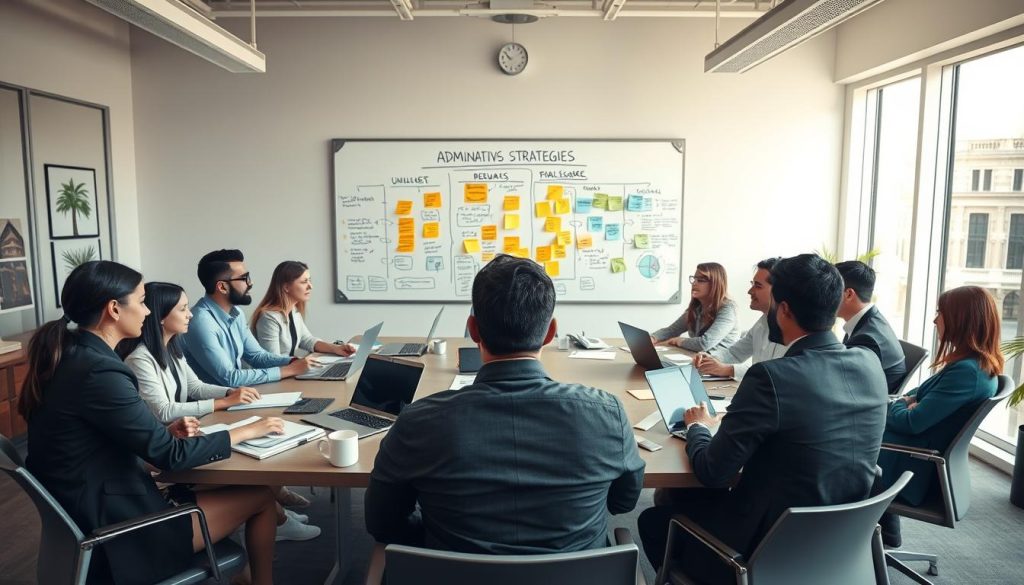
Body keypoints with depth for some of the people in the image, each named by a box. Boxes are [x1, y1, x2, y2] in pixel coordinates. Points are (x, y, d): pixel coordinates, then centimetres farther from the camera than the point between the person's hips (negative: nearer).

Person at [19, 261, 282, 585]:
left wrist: (166, 432, 1)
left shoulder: (66, 356, 3)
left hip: (86, 515, 9)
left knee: (230, 486, 17)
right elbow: (170, 456, -20)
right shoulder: (100, 372, -25)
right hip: (114, 530, -9)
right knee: (261, 495, 1)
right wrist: (246, 431, -8)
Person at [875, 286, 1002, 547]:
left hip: (918, 466, -8)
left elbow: (912, 422, -24)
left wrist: (892, 406, -5)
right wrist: (906, 400, -2)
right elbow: (929, 393, 17)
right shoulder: (981, 364, 3)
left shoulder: (967, 371, -26)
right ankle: (887, 533, 25)